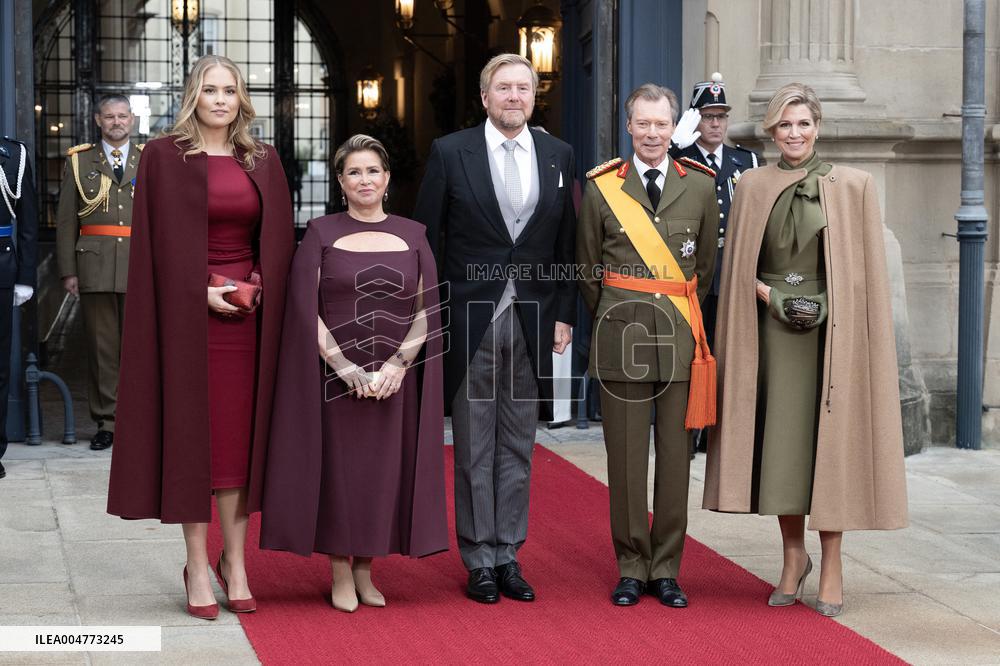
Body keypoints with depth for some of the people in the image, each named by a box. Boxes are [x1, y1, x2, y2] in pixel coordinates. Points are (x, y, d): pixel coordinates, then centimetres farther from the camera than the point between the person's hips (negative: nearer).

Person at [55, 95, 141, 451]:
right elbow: (65, 221, 9)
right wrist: (68, 270, 1)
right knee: (101, 346, 1)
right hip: (95, 267, 0)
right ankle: (106, 421, 7)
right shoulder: (78, 161, 12)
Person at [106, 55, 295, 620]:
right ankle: (198, 567, 6)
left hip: (248, 314, 3)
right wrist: (202, 291, -13)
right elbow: (157, 241, -5)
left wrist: (260, 288, -6)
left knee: (238, 434, 4)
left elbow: (280, 241, 10)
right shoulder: (164, 157, -1)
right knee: (193, 434, 0)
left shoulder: (263, 162, 9)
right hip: (187, 313, -3)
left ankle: (235, 561, 13)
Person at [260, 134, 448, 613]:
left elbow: (427, 309, 3)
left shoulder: (412, 235, 7)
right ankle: (341, 576, 11)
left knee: (383, 470, 4)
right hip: (335, 376, -2)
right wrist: (347, 367, -14)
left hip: (394, 379, 2)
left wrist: (398, 364, -11)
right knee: (338, 469, 1)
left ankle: (366, 572, 17)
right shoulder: (321, 233, 1)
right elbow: (305, 309, -5)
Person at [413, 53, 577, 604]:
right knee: (473, 448, 3)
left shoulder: (557, 155, 7)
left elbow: (566, 242, 10)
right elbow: (426, 240, -1)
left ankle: (508, 555, 17)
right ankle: (479, 561, 11)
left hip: (531, 322, 3)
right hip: (469, 322, -3)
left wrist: (564, 314, 5)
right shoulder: (450, 153, -2)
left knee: (518, 446, 8)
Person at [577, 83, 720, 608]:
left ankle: (666, 568, 12)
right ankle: (631, 568, 11)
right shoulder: (602, 188, 3)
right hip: (621, 336, -1)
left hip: (679, 335, 1)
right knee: (625, 456, 2)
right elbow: (587, 268, 12)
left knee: (675, 455, 3)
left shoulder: (700, 186, 6)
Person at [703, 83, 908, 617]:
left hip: (833, 331, -2)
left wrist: (827, 304, -9)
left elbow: (866, 268, 2)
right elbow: (739, 266, 10)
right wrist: (772, 297, -6)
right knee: (780, 439, 2)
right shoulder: (753, 186, 7)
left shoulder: (852, 186, 1)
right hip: (774, 330, 2)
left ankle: (831, 563, 6)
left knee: (829, 439, -1)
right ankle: (793, 554, 17)